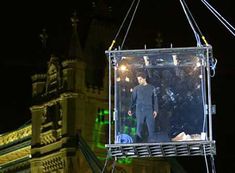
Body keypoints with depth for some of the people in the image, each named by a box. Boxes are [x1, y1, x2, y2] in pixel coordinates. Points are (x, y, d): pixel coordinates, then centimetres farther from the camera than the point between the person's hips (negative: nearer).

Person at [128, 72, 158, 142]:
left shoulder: (151, 88, 8)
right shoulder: (136, 88, 8)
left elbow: (155, 99, 9)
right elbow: (133, 99, 8)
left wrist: (155, 110, 1)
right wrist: (130, 109, -2)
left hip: (149, 110, 0)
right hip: (139, 111, 0)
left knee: (151, 128, -4)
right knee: (139, 128, 0)